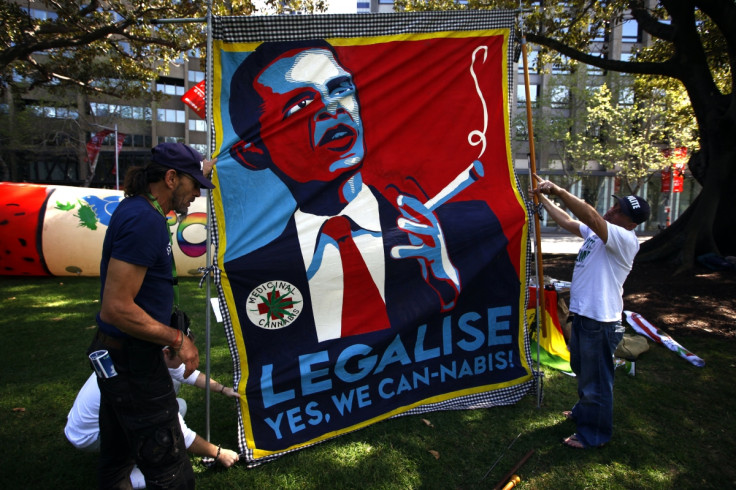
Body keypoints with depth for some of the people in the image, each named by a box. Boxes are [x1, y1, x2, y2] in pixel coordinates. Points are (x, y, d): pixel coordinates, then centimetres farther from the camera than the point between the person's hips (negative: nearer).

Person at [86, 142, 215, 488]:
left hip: (115, 355, 10)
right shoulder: (145, 221, -23)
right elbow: (117, 308, -27)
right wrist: (178, 339, -18)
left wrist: (205, 165, 41)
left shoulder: (137, 207, 6)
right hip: (133, 362, -10)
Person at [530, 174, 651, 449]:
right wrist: (543, 198, 11)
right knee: (582, 370, 28)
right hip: (582, 314, 10)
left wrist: (558, 190, -39)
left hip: (600, 322, -10)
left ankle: (594, 434, 26)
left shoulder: (625, 240, -20)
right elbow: (567, 222, 16)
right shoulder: (598, 232, 8)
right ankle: (584, 411, 50)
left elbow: (590, 216, -36)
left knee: (596, 380, 7)